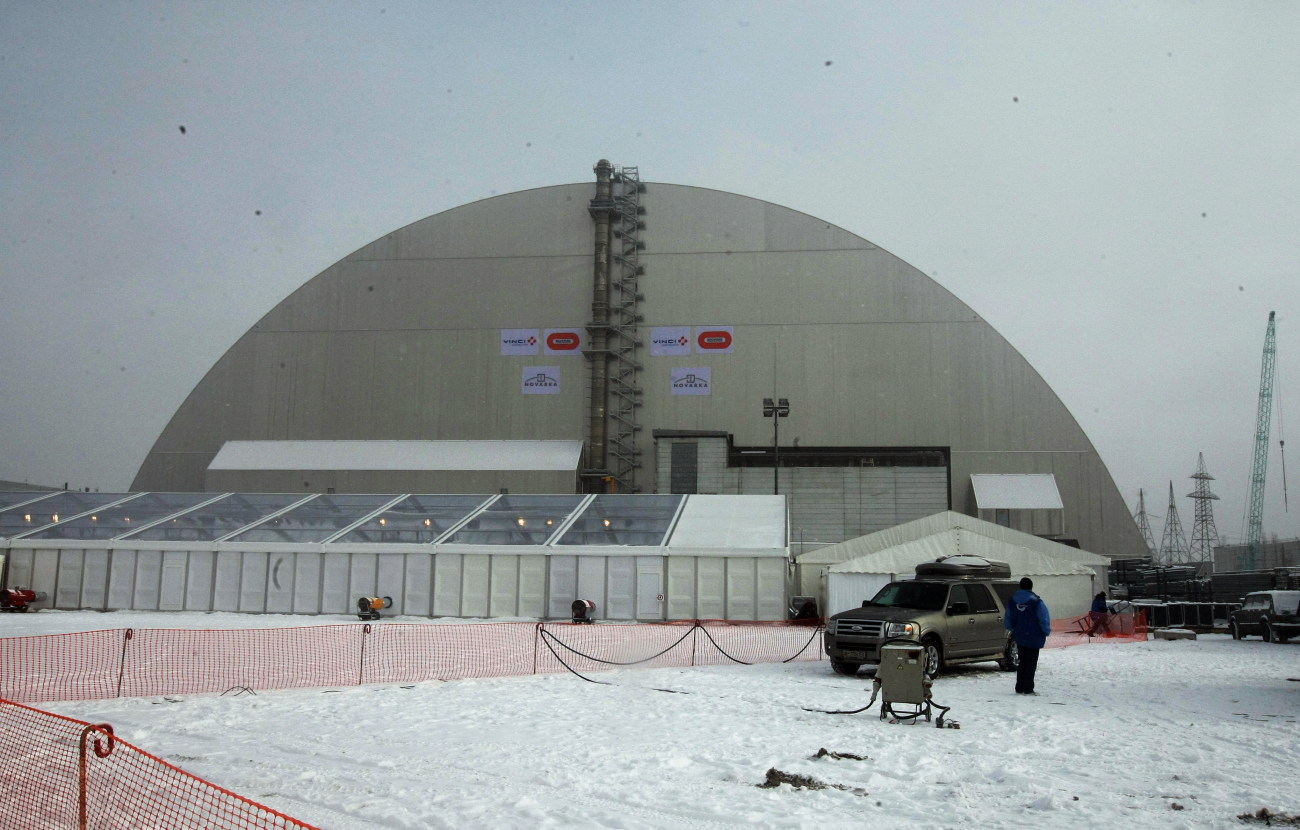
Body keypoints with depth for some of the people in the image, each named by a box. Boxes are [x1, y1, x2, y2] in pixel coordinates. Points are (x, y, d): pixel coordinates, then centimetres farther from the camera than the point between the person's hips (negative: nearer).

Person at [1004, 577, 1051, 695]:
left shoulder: (1013, 600, 3)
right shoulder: (1036, 601, -14)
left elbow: (1008, 619, 12)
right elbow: (1044, 618, -10)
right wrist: (1046, 632, 5)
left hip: (1019, 637, 5)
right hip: (1034, 637, -5)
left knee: (1022, 662, 14)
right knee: (1031, 663, 2)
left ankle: (1019, 688, 13)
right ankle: (1028, 689, 0)